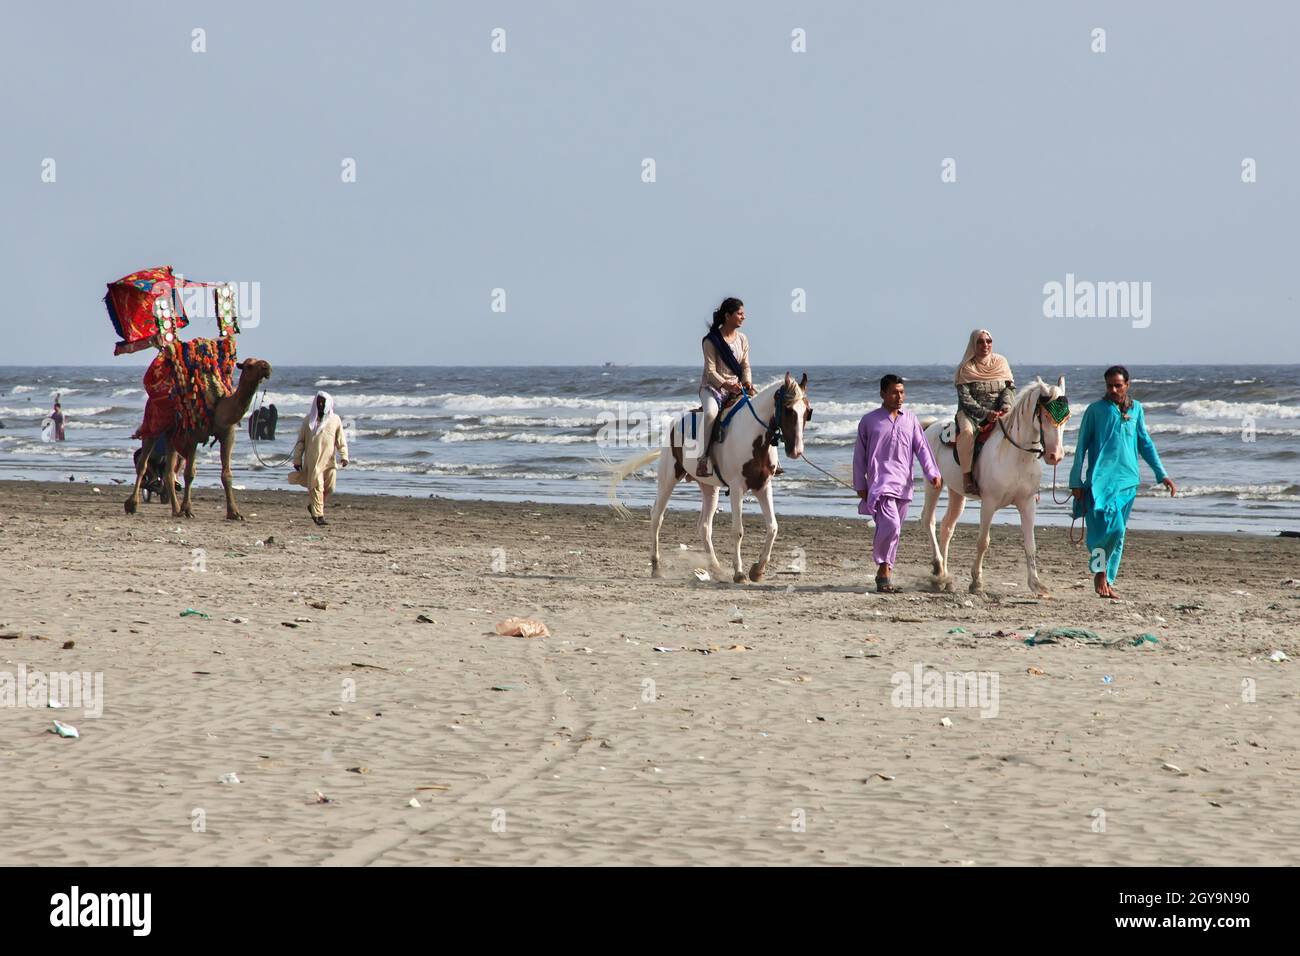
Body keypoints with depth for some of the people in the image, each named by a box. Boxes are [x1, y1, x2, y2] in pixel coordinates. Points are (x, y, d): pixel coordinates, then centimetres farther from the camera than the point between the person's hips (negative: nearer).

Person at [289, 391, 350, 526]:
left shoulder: (335, 420, 9)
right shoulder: (308, 419, 8)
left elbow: (341, 440, 6)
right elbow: (300, 441, 11)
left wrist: (344, 456, -7)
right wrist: (297, 459, 8)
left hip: (329, 460, 2)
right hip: (312, 460, -2)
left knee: (329, 487, 0)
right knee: (316, 486, -9)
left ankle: (312, 505, 23)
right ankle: (318, 515, -9)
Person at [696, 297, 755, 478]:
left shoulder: (742, 339, 10)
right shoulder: (711, 340, -8)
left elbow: (745, 366, 10)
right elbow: (710, 371, -13)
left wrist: (747, 383, -10)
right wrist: (727, 385, -27)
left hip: (737, 387, 6)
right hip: (713, 386, -6)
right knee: (711, 412, -36)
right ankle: (702, 460, -34)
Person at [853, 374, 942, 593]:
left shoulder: (910, 419, 10)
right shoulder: (869, 421, 3)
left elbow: (921, 448, 6)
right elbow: (860, 455, 7)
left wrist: (932, 473, -8)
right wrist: (860, 485, 3)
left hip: (903, 485, 4)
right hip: (880, 483, -4)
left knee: (893, 531, 10)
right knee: (891, 525, -21)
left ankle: (884, 574, 21)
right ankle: (883, 569, -7)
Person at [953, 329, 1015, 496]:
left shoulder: (1001, 363, 10)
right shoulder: (965, 369, -2)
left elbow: (1010, 388, 8)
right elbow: (965, 398, -8)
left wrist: (1006, 405, -13)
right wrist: (985, 413, -20)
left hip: (999, 412, 3)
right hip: (972, 412, -3)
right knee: (967, 431, -36)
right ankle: (967, 478, -34)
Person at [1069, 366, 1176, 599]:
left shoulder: (1136, 409, 12)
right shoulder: (1095, 410, 1)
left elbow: (1145, 443, 20)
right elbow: (1081, 447, 4)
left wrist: (1161, 474, 15)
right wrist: (1076, 481, 0)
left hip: (1127, 479, 4)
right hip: (1101, 478, -4)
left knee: (1118, 533, 5)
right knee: (1111, 526, -20)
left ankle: (1107, 581, 14)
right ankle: (1099, 569, 0)